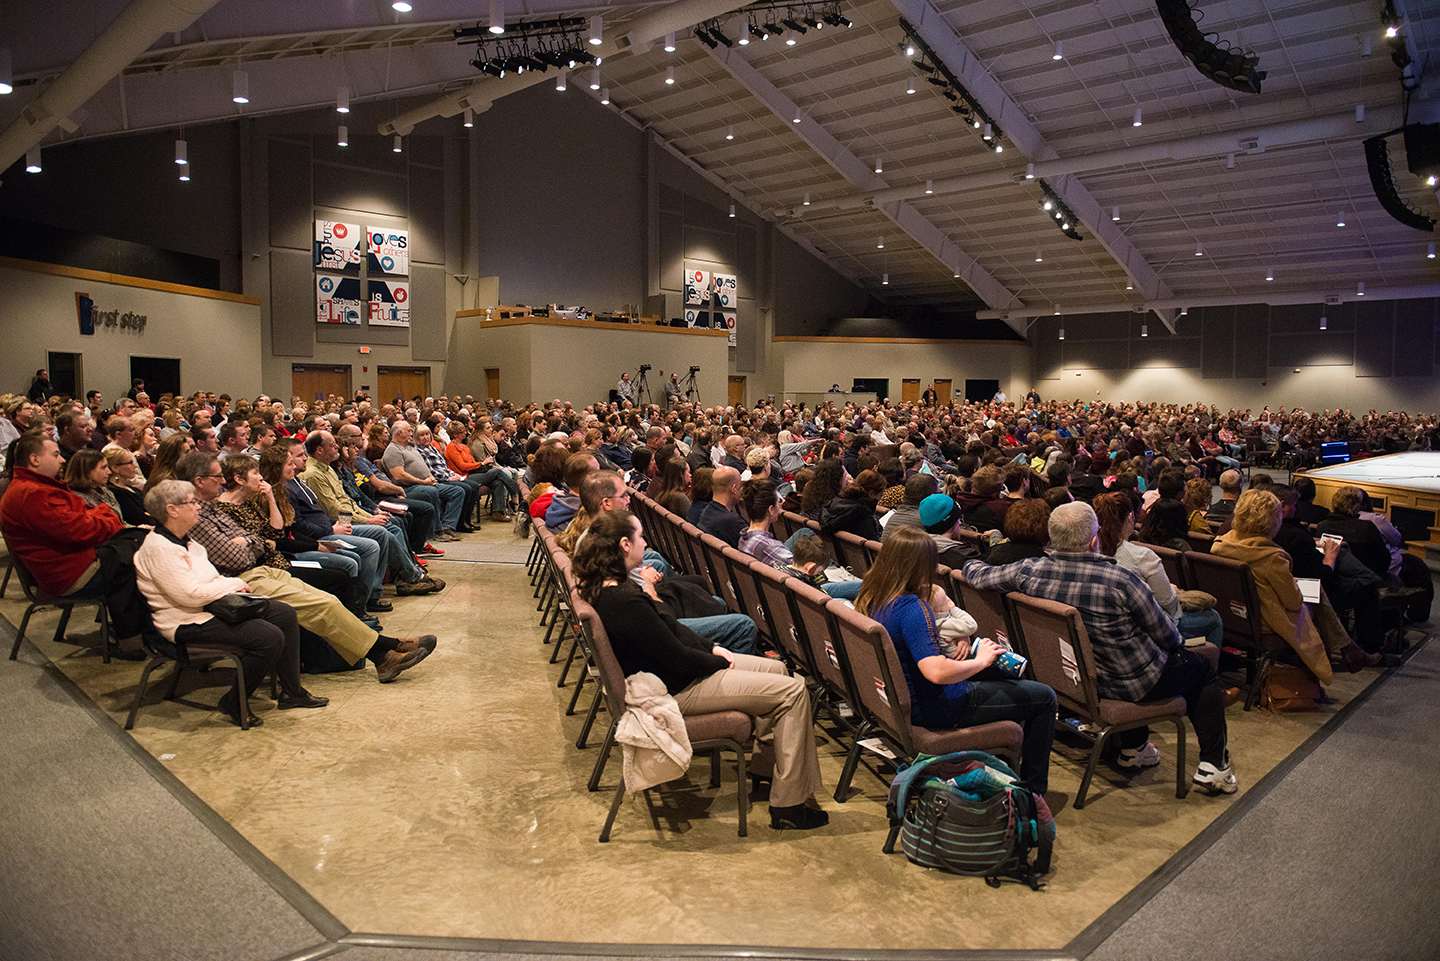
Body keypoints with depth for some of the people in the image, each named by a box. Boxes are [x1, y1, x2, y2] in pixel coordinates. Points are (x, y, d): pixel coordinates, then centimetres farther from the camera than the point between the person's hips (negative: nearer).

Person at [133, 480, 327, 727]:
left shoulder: (184, 539, 12)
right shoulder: (159, 548, -20)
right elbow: (191, 594, -25)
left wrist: (232, 586, 2)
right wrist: (235, 584, -13)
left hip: (212, 605, 11)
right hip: (187, 622, -11)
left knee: (285, 615, 3)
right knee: (270, 637, -24)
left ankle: (292, 691, 8)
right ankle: (233, 704, -6)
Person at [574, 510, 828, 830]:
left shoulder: (602, 588, 2)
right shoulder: (624, 603, -30)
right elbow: (678, 657, -24)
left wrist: (712, 648, 4)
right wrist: (721, 662, -7)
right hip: (674, 692, -11)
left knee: (775, 669, 18)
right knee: (792, 691, -9)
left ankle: (765, 768, 30)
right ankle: (788, 806, -1)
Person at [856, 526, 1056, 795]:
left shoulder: (869, 598, -4)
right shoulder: (909, 607, -31)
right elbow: (937, 671, -39)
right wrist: (981, 661, -23)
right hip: (935, 708, -9)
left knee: (1005, 671, 29)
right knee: (1043, 697, 5)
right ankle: (1032, 792, 18)